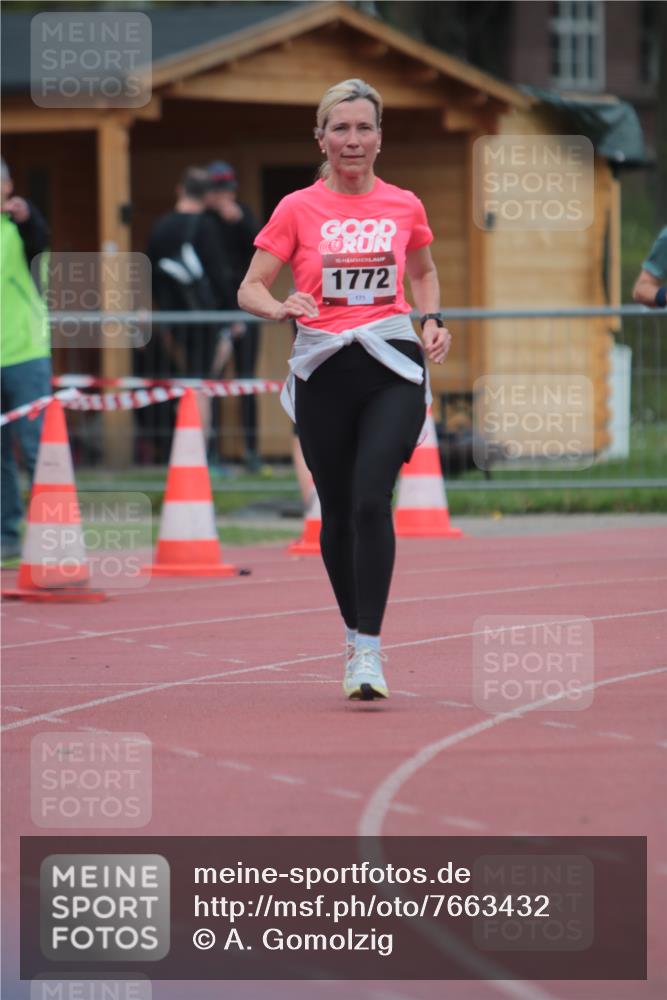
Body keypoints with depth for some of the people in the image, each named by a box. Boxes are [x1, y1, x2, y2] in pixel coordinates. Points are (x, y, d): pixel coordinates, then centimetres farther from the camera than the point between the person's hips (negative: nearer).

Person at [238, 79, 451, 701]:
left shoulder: (405, 207, 7)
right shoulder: (298, 209, 2)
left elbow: (424, 273, 26)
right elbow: (250, 289, 1)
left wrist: (432, 321, 9)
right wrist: (281, 308, -20)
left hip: (393, 369, -1)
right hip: (323, 374, 1)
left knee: (371, 499, -18)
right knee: (338, 512, 7)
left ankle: (369, 649, -18)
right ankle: (355, 633, 28)